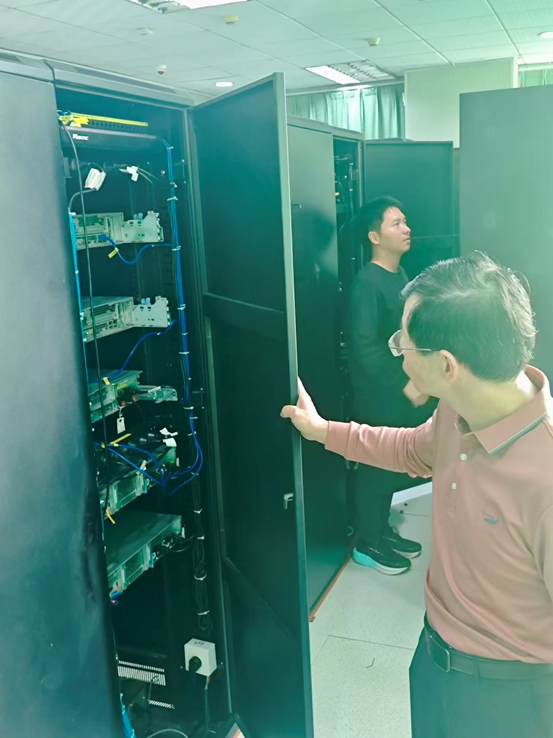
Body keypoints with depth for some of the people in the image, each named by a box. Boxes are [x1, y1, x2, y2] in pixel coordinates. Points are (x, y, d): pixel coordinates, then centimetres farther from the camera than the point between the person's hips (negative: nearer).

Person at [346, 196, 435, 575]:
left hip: (401, 395, 9)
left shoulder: (399, 274, 9)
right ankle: (367, 543, 21)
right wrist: (405, 385, -20)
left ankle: (383, 529, 35)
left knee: (394, 465, 19)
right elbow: (365, 347, -24)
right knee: (376, 468, 5)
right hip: (380, 397, -9)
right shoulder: (368, 283, -20)